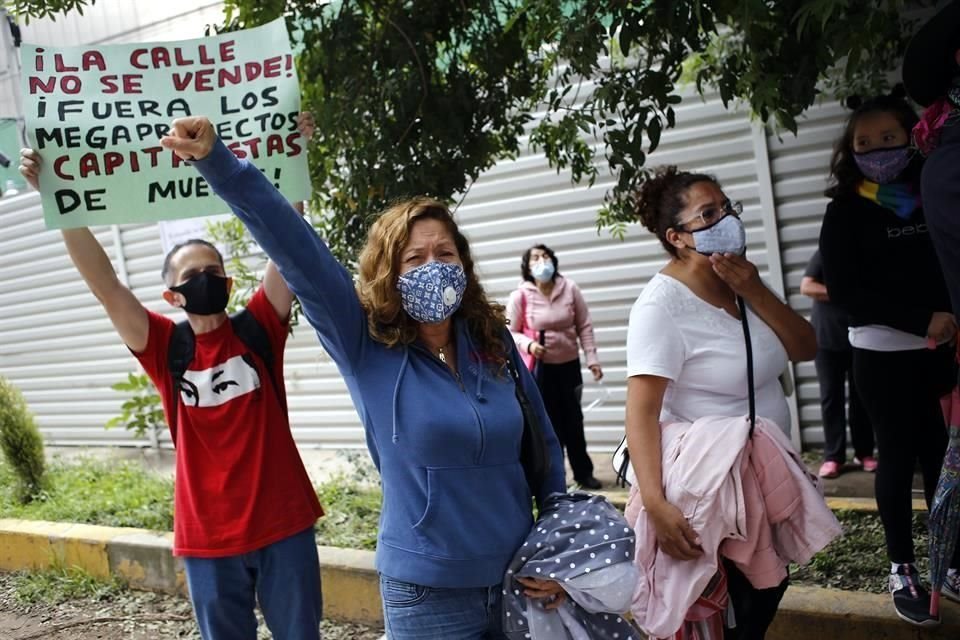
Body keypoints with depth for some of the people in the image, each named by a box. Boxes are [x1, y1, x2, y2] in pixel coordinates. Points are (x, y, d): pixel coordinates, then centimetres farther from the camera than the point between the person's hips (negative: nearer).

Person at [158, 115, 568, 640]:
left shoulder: (494, 342, -1)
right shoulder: (367, 345, -9)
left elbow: (544, 443, 8)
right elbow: (293, 246, -19)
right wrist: (216, 161, -26)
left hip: (518, 579, 3)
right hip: (428, 592, -3)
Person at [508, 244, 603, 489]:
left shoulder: (570, 288, -6)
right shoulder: (520, 296, -12)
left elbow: (584, 326, -1)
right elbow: (511, 332, -5)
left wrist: (592, 359, -4)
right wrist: (528, 344, -23)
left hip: (569, 365, 2)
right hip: (540, 368, -2)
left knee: (574, 421, 11)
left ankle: (584, 473, 25)